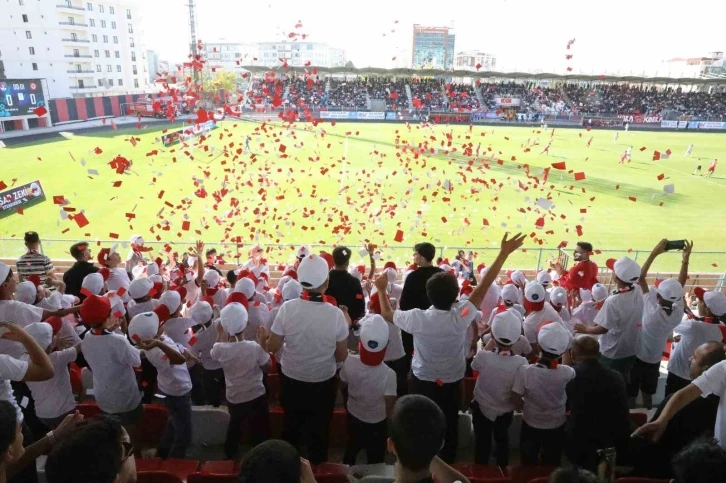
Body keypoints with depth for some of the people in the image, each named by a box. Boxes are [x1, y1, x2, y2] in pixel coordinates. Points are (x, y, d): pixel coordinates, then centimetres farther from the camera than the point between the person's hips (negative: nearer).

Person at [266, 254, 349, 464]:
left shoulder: (287, 308, -21)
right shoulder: (336, 314, -23)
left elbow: (272, 347, -11)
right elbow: (341, 356, -11)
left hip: (291, 381, 2)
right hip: (323, 383, -1)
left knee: (291, 427, 28)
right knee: (319, 430, 23)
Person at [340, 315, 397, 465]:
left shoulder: (349, 362, -26)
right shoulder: (388, 374, -34)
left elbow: (343, 385, -6)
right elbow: (389, 407, -24)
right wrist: (391, 426, -2)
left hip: (353, 417, 4)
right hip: (377, 423, -4)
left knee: (351, 451, 31)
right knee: (375, 460, 22)